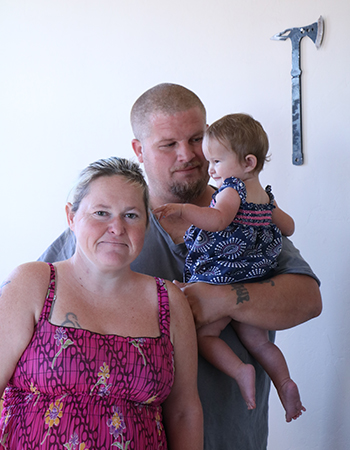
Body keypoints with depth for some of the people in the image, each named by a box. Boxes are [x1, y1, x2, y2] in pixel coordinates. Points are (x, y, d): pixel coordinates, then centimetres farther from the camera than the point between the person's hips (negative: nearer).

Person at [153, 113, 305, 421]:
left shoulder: (232, 188, -13)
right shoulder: (265, 196, 12)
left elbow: (218, 220, -33)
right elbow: (288, 227, 23)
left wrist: (181, 208, -42)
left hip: (222, 282, -8)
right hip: (254, 286, 9)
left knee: (203, 334, -3)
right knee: (258, 341, 19)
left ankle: (241, 371, -17)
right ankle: (285, 383, 11)